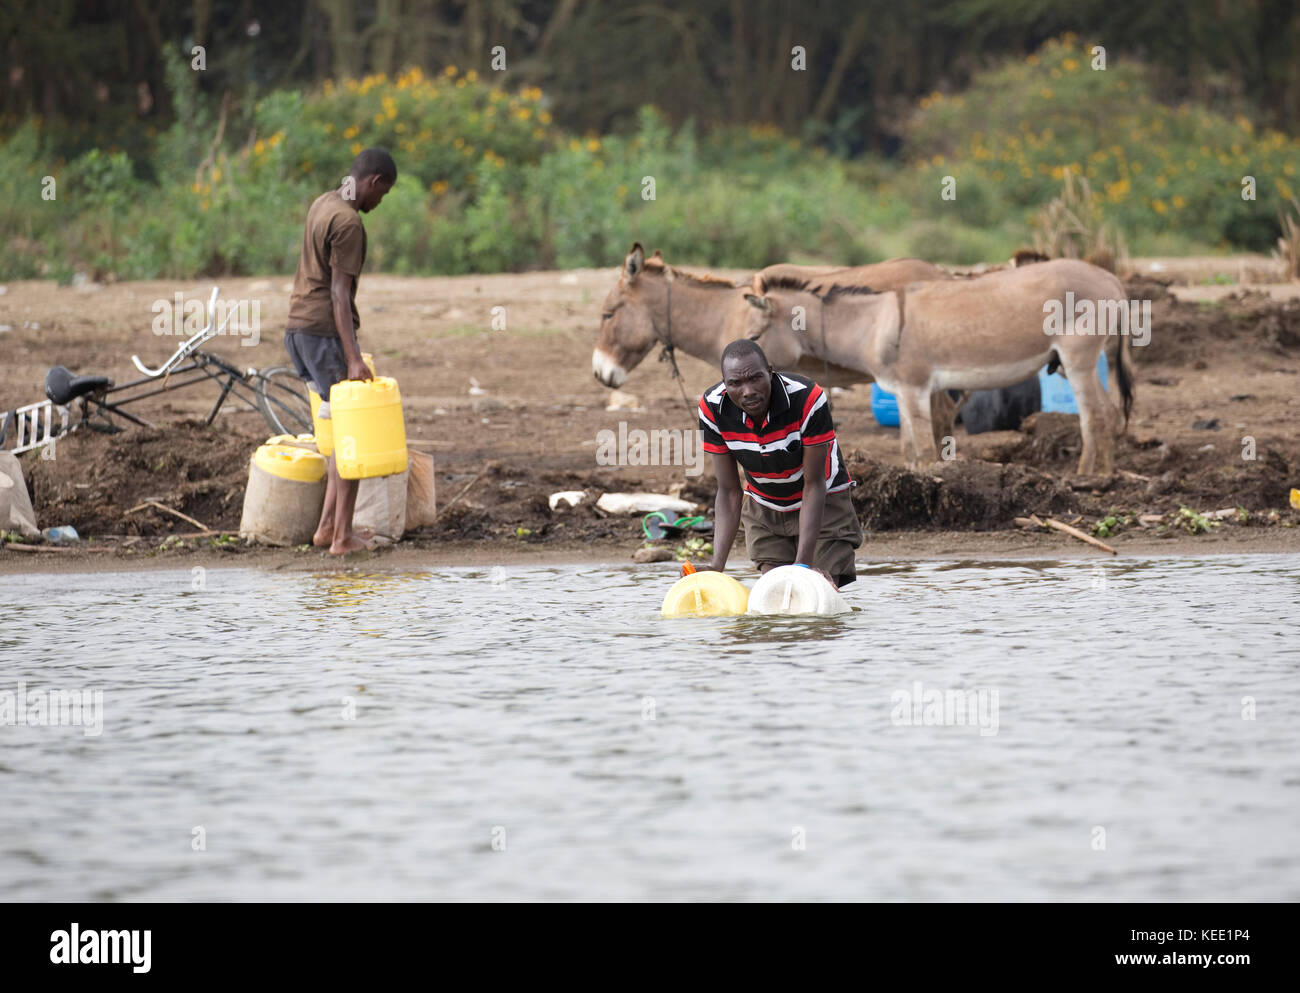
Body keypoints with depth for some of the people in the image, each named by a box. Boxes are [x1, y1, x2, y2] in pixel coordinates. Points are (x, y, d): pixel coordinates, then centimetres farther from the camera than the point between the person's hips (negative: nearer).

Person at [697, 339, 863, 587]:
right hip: (764, 508, 3)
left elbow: (814, 484, -27)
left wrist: (803, 562, -34)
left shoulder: (807, 399, -33)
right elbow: (728, 492, -16)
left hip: (823, 503, -3)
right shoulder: (712, 409, -23)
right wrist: (717, 565, -27)